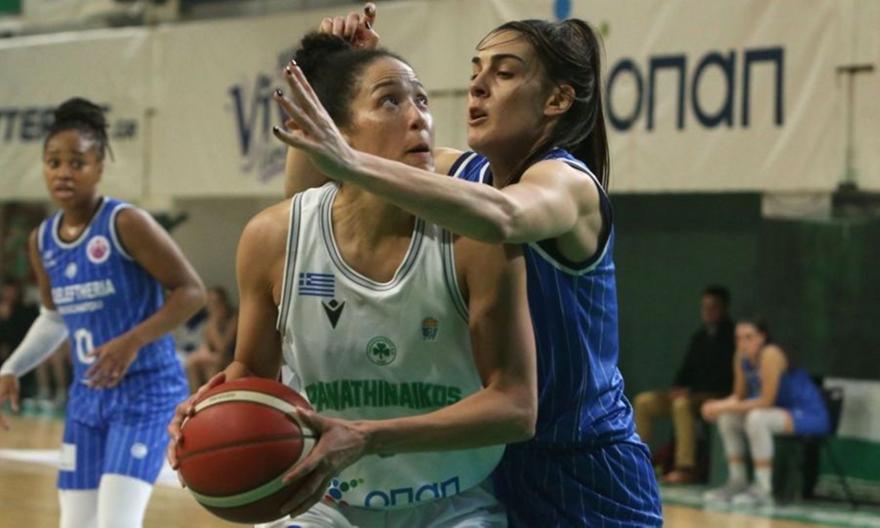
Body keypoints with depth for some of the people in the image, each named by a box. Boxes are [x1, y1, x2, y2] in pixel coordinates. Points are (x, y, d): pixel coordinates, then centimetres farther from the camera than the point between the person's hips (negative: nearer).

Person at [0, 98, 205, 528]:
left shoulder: (126, 224, -15)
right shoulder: (42, 241, 6)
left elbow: (191, 291, -15)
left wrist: (134, 340, -25)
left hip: (146, 392, -7)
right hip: (87, 396, 7)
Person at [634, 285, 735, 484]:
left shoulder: (731, 336, -7)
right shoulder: (699, 337, 17)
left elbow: (727, 377, -16)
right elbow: (686, 370, 20)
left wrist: (689, 392, -19)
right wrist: (678, 388, -3)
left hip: (717, 398, -8)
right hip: (693, 395, 8)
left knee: (682, 404, -38)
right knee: (644, 401, -6)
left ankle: (687, 468, -39)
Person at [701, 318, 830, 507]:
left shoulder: (771, 355, -23)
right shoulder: (742, 357, -1)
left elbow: (766, 401, -26)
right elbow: (739, 397, 6)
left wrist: (727, 407, -25)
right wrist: (720, 405, -15)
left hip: (809, 416, -9)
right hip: (784, 412, 9)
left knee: (756, 418, -32)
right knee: (727, 418, 2)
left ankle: (763, 491, -25)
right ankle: (737, 483, 9)